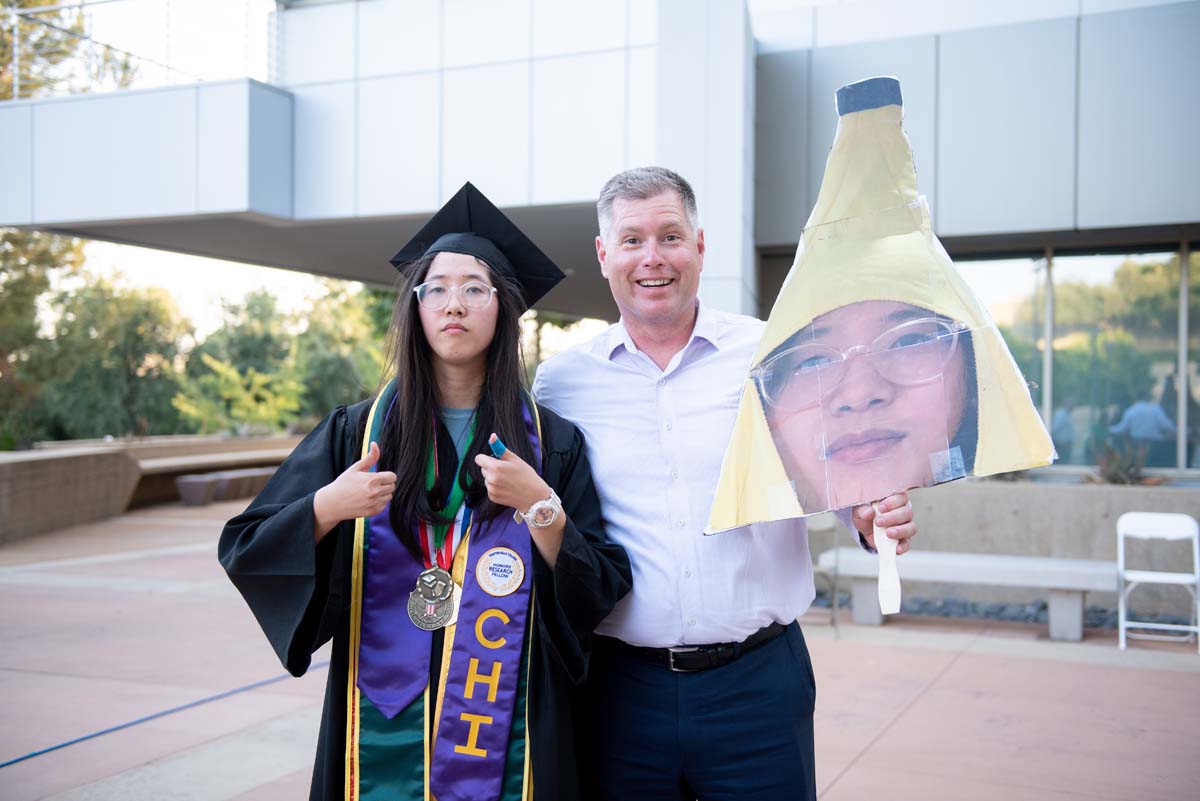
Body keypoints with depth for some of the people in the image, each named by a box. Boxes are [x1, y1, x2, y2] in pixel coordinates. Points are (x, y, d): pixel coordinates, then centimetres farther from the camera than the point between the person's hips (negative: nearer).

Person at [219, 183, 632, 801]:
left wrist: (539, 506, -20)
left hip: (504, 726, 0)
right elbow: (243, 553, -3)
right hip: (383, 730, 1)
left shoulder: (552, 442, -1)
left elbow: (603, 592, -6)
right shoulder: (355, 432, 1)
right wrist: (327, 507, -20)